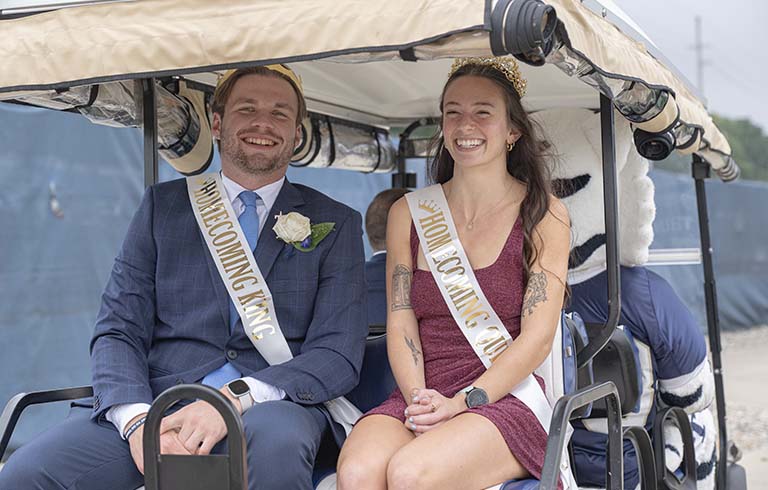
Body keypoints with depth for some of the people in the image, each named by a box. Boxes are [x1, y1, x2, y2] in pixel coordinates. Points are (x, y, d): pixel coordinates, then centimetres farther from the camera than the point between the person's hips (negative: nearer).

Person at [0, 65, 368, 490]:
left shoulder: (336, 224, 11)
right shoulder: (163, 206, 15)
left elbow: (338, 355, 0)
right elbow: (117, 331, 7)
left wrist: (235, 399, -17)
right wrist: (138, 420, -14)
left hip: (272, 404, -1)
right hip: (158, 400, 1)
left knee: (278, 442, -37)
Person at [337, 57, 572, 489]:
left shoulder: (545, 215, 4)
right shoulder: (408, 214, 14)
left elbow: (537, 338, -4)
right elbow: (400, 323, 6)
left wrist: (463, 402, -15)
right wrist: (419, 401, -12)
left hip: (507, 400, -2)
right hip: (420, 399, 3)